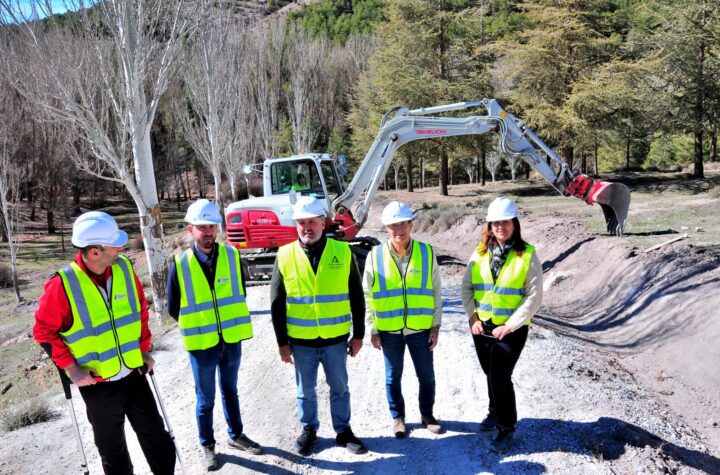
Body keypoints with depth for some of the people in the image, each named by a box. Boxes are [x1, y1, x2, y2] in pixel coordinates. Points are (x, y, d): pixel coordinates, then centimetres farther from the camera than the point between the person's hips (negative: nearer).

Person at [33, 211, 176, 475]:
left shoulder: (124, 268, -6)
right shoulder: (63, 284, -20)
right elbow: (44, 330, -9)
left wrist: (144, 350, 7)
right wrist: (71, 367, -12)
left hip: (134, 374, 4)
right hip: (98, 384, -3)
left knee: (158, 440, 13)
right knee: (113, 451, 15)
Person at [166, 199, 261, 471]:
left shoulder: (232, 256, -5)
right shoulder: (179, 265, -12)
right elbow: (173, 308, -2)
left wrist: (233, 322, 7)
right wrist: (197, 326, 4)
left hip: (232, 339, 2)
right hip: (201, 343, -2)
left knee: (230, 390, 20)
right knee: (205, 398, 12)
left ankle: (235, 435, 38)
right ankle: (207, 445, 30)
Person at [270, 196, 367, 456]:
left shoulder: (342, 252, -5)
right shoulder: (285, 255, -5)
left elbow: (356, 297, 2)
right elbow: (277, 303, 1)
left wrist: (358, 334, 3)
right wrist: (282, 341, 0)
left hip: (336, 339, 0)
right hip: (301, 340, 0)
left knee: (339, 388, 15)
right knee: (306, 390, 16)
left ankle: (343, 431, 33)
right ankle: (309, 429, 36)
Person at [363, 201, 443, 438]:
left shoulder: (426, 253, -4)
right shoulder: (375, 256, -6)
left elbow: (436, 292, 1)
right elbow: (368, 296, 0)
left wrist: (436, 326, -1)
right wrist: (373, 330, -1)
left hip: (420, 329, 1)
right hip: (389, 331, 0)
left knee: (426, 376, 13)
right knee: (393, 377, 13)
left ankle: (427, 414, 36)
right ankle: (398, 417, 33)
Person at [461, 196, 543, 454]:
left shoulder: (527, 255, -9)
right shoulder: (480, 253, 3)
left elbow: (534, 297, -11)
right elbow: (466, 287, 6)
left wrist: (509, 326, -15)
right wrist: (473, 318, -5)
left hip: (510, 330, -4)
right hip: (481, 326, 4)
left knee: (500, 378, -5)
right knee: (491, 375, 19)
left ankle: (506, 428, 14)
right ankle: (495, 412, 42)